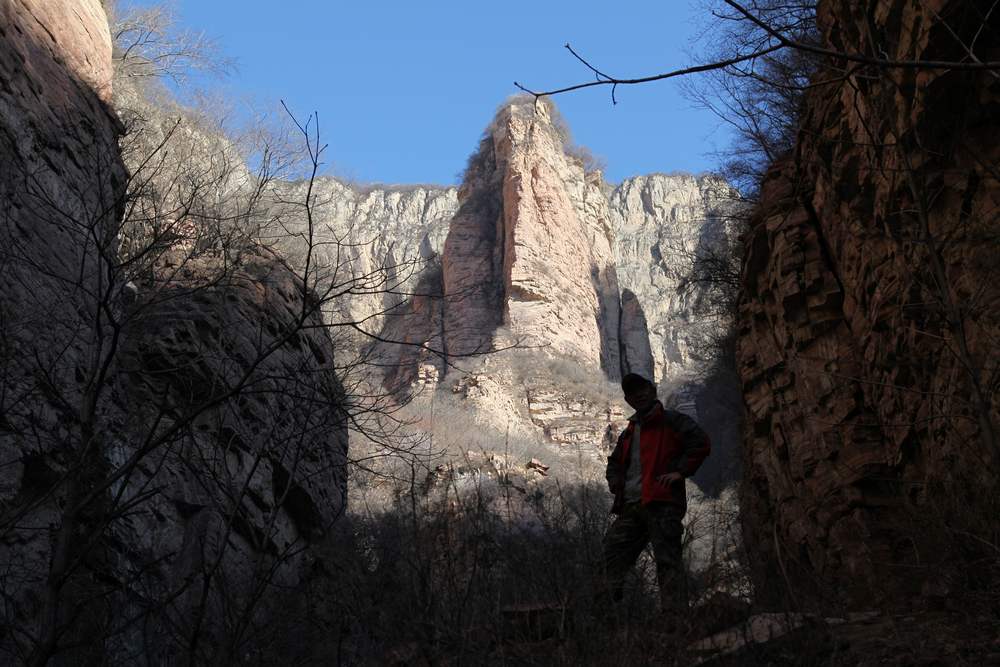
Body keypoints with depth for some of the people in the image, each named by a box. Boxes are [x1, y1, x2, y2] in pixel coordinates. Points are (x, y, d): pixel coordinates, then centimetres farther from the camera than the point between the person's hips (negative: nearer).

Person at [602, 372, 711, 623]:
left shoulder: (672, 421, 6)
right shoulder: (629, 432, 28)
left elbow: (701, 443, -6)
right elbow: (615, 461, 40)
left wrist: (680, 471, -10)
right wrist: (615, 482, 19)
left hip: (662, 502, -7)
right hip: (630, 507, 7)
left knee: (667, 560, -10)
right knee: (614, 553, 0)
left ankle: (676, 619, -13)